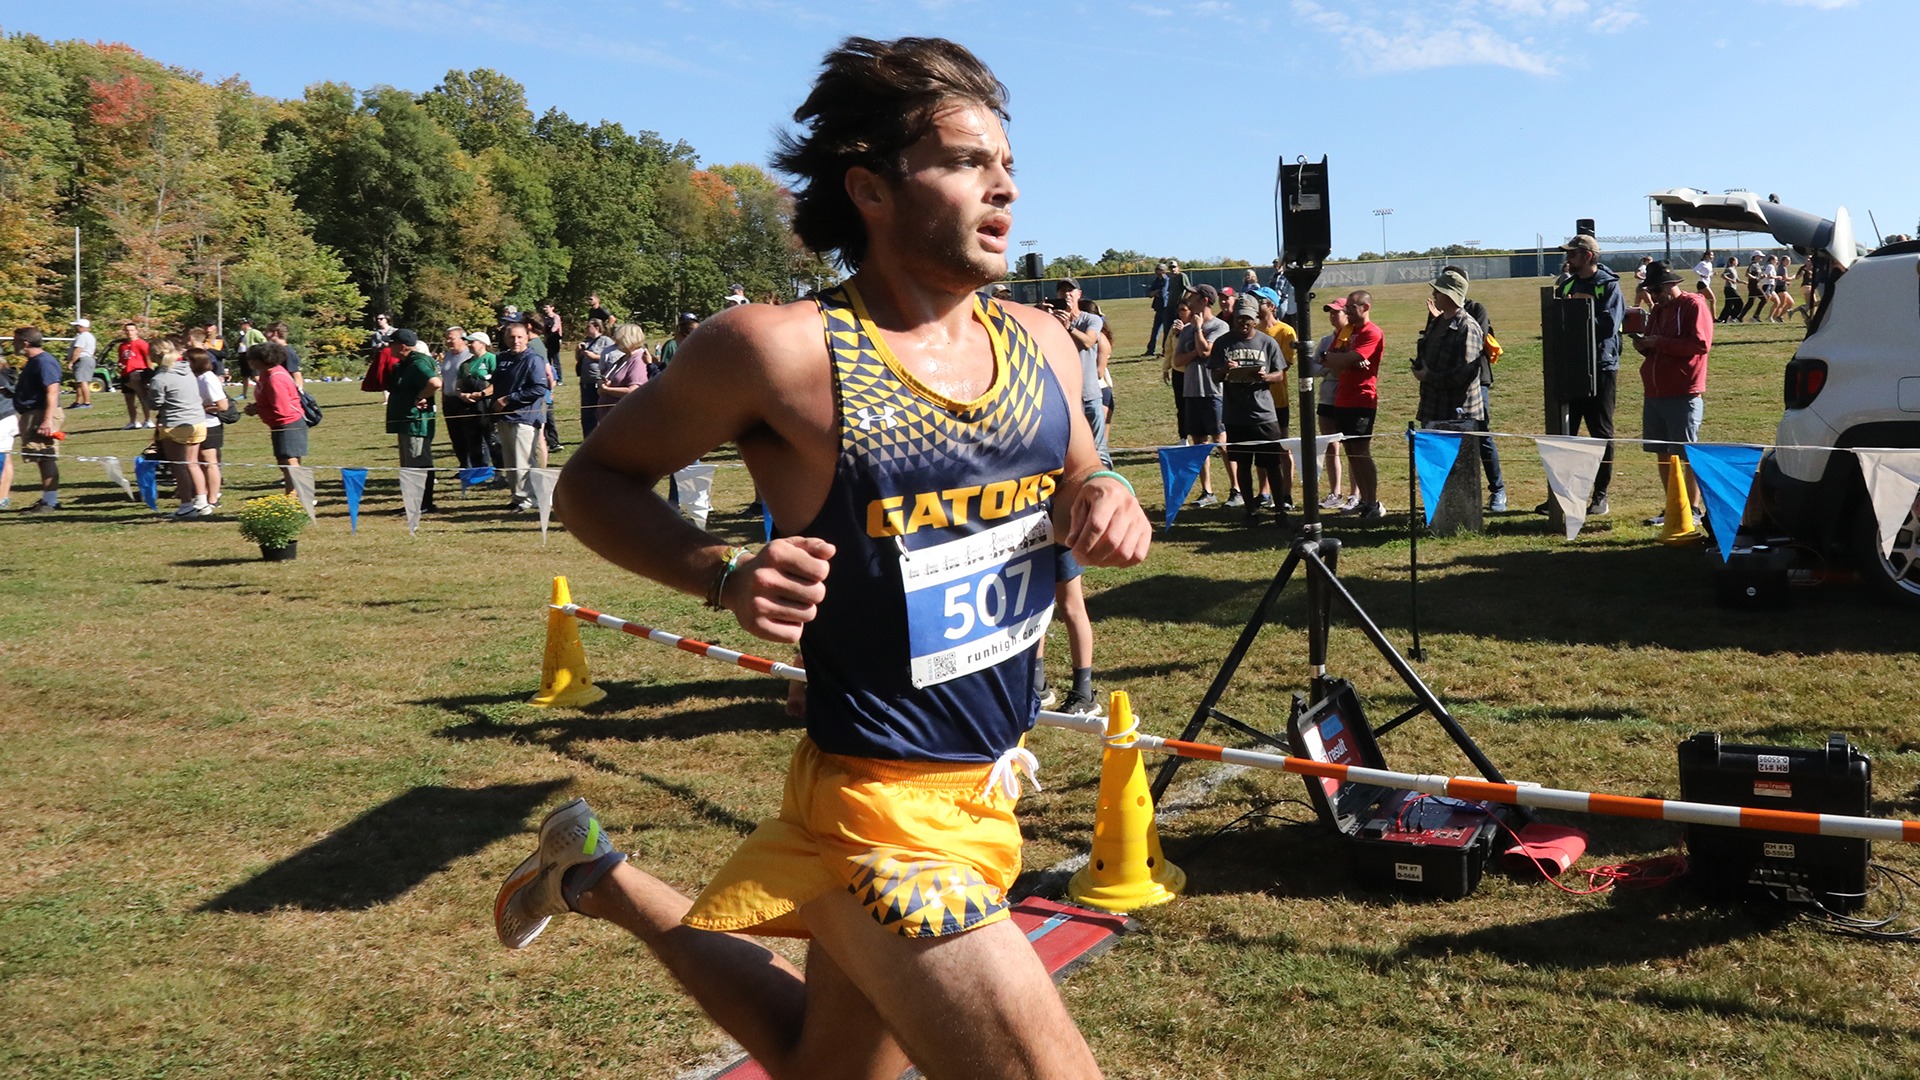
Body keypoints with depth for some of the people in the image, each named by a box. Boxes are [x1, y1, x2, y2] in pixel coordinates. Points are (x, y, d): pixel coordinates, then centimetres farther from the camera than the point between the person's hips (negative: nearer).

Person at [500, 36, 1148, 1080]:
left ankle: (602, 880, 44)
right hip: (885, 816, -7)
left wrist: (1104, 504, -6)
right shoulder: (782, 349, -17)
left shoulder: (1040, 343, 0)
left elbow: (1080, 477, 18)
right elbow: (593, 481, -6)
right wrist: (727, 575, -23)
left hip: (993, 792, 7)